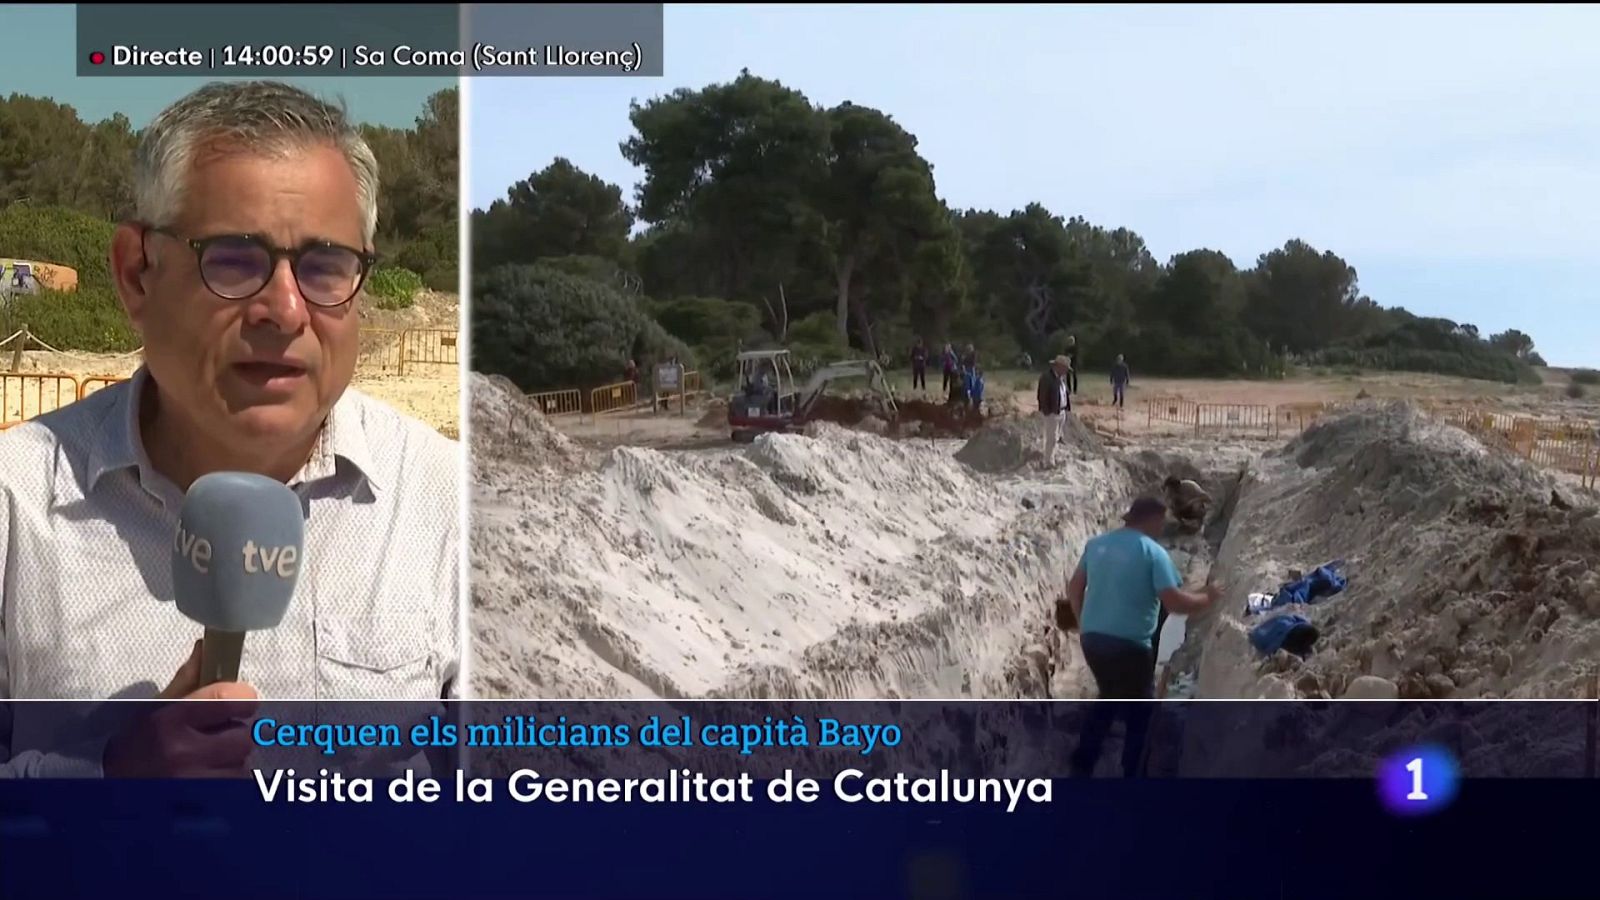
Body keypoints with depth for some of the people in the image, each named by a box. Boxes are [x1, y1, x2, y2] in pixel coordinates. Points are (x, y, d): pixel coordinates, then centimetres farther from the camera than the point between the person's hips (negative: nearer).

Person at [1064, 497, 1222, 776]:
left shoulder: (1097, 543, 9)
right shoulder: (1153, 552, -11)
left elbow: (1074, 588, 15)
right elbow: (1174, 602, -17)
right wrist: (1206, 598, 0)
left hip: (1092, 638, 7)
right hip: (1129, 644, -7)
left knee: (1108, 698, 26)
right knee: (1139, 713, 10)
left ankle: (1081, 766, 25)